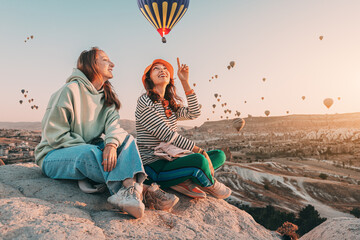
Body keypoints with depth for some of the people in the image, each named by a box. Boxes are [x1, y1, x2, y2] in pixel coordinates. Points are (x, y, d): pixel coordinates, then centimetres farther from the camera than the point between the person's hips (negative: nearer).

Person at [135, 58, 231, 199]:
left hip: (169, 160, 8)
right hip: (152, 166, -8)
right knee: (199, 160, -32)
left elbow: (194, 113, 1)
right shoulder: (145, 102, -9)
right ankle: (211, 185, 1)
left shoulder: (171, 104, 16)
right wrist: (199, 151, -19)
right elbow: (168, 135, -17)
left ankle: (183, 180, -16)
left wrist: (185, 82, -2)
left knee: (219, 155, 5)